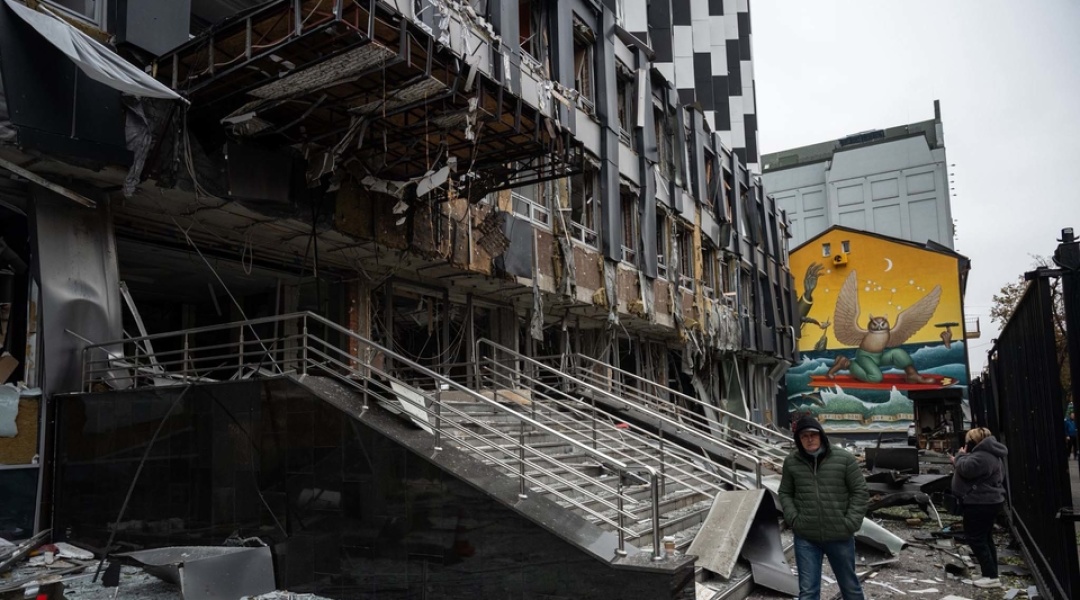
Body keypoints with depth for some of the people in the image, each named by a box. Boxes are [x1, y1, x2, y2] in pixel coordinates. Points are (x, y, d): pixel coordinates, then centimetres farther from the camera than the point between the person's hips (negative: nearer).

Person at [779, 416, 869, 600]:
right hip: (805, 538, 1)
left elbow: (860, 491, -2)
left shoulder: (844, 458, -6)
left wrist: (851, 523, -9)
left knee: (850, 585, 18)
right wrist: (794, 519, -4)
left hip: (840, 536, -1)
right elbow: (785, 493, 9)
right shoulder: (791, 462, -1)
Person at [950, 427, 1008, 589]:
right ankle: (991, 574, 23)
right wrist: (959, 461, 10)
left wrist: (960, 455, -10)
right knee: (985, 539, 16)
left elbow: (966, 469, -28)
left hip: (980, 504, -11)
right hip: (986, 502, 11)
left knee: (975, 539, -5)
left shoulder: (982, 457, -22)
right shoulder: (985, 454, 15)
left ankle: (991, 576, -3)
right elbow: (971, 471, 21)